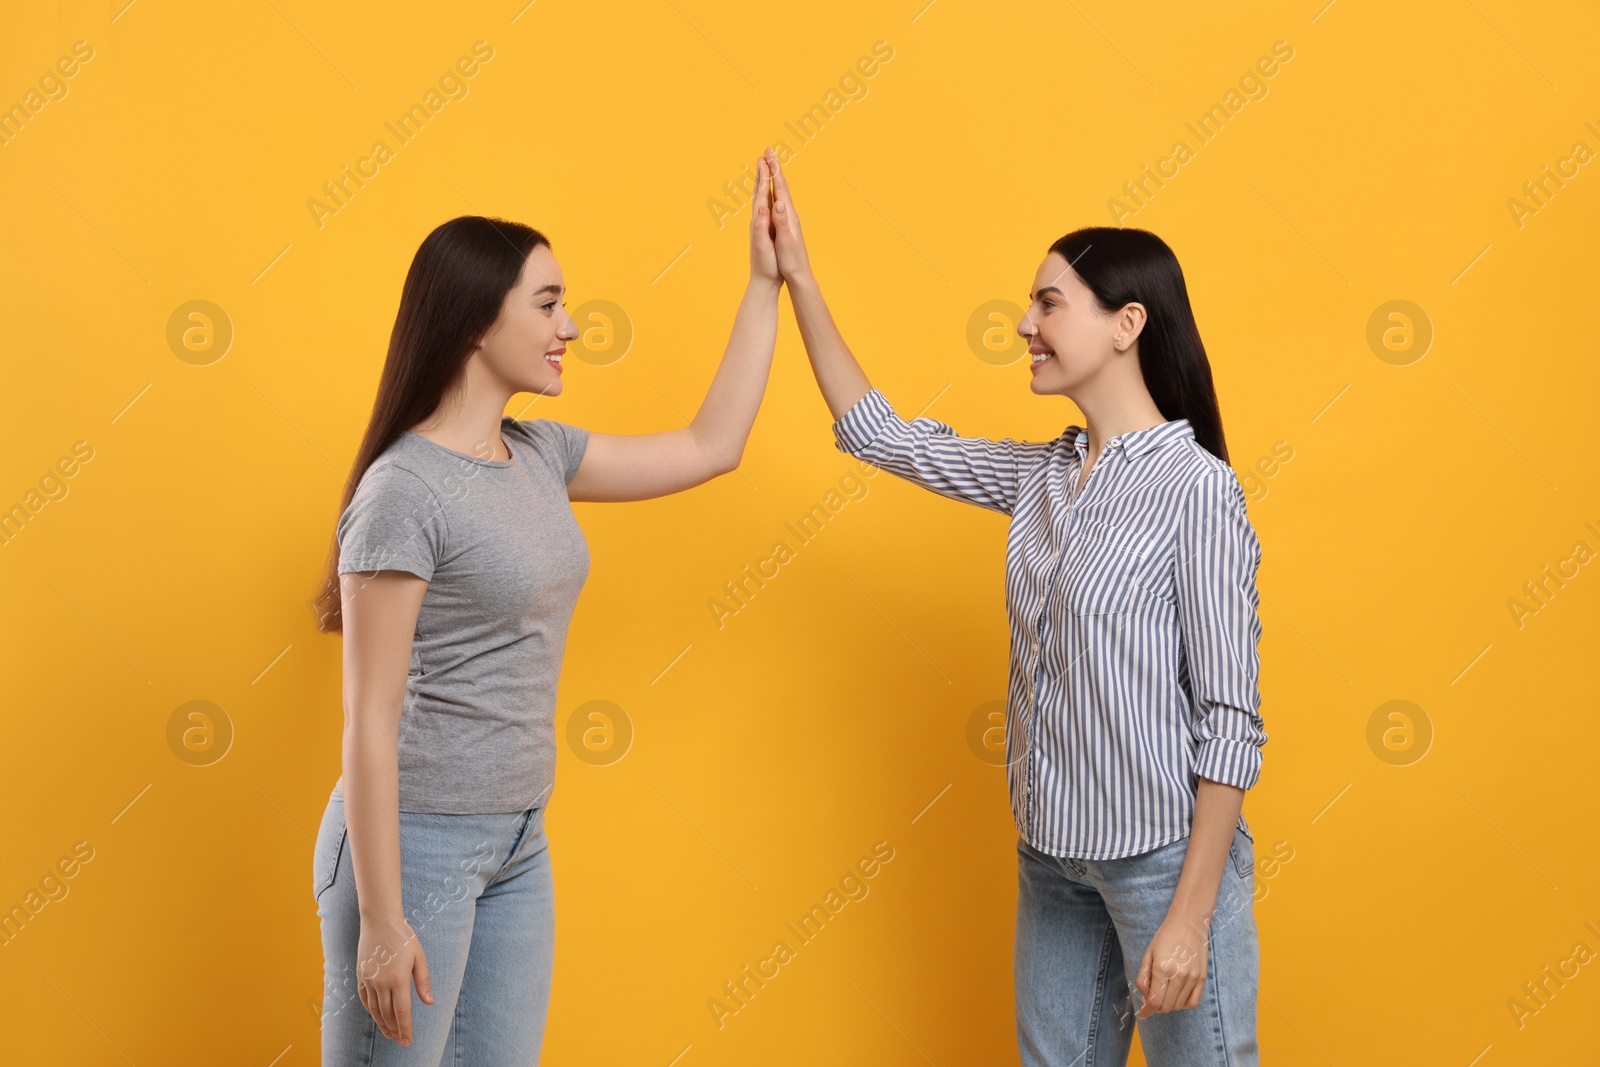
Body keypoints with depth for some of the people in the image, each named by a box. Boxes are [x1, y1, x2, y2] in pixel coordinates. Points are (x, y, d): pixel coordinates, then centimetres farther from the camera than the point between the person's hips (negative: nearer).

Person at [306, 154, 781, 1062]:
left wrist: (767, 282, 13)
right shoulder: (404, 490, -17)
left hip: (519, 843, 8)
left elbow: (711, 447, 15)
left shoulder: (539, 454, 6)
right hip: (415, 842, -8)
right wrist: (381, 922, -18)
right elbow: (369, 722, -17)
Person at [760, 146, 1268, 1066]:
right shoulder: (1041, 477, 5)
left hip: (1166, 856, -7)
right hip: (1054, 855, 7)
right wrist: (799, 276, 7)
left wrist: (1190, 917, -17)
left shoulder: (1197, 487, -15)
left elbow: (1233, 719, -16)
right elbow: (878, 433, 12)